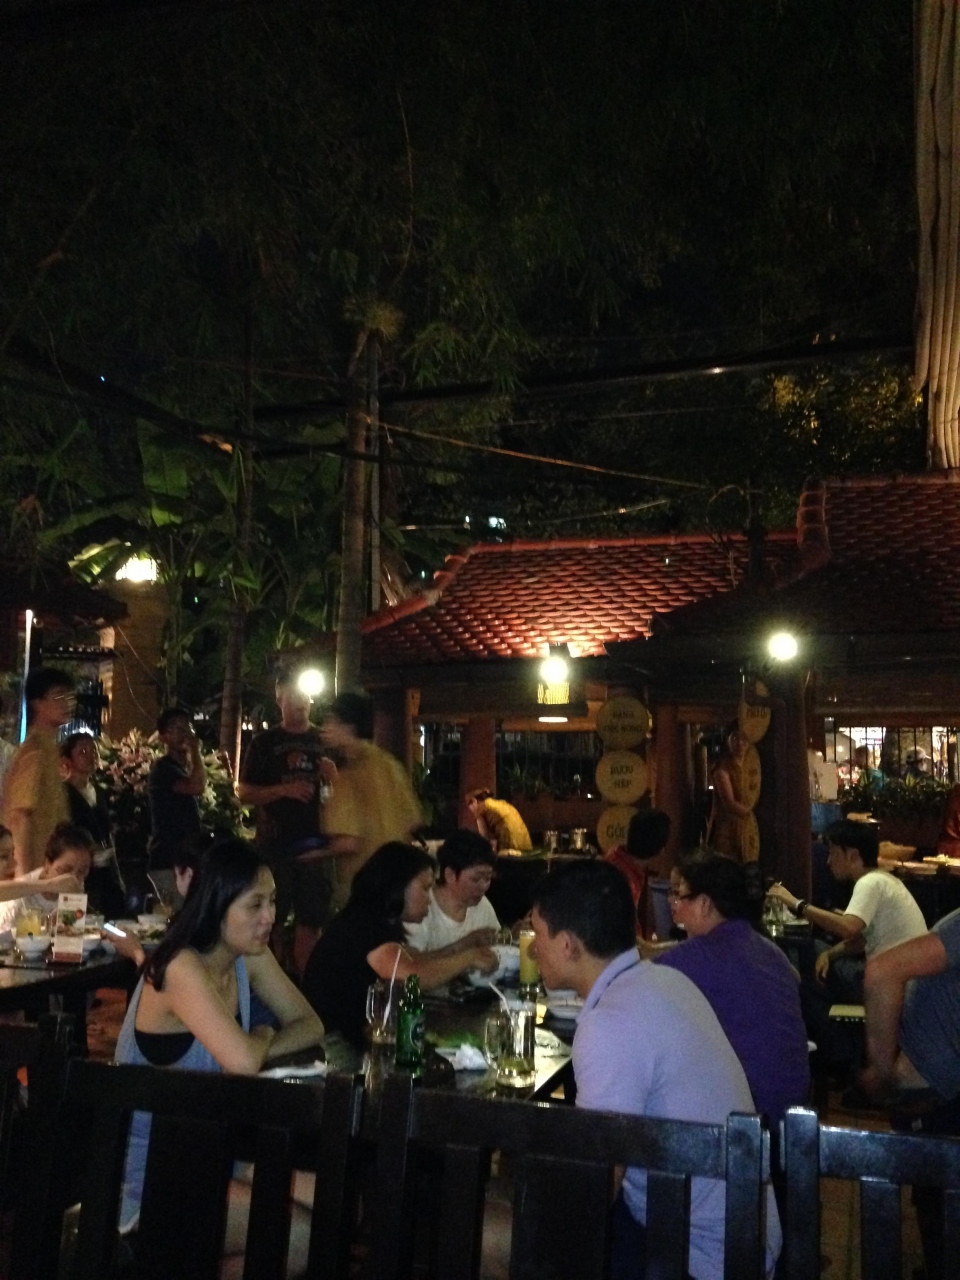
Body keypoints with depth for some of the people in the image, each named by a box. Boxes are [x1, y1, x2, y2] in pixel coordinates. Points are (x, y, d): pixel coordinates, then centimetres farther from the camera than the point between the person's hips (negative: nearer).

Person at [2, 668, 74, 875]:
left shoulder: (48, 749, 12)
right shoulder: (36, 751, -14)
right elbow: (20, 816, -19)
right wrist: (27, 874, -22)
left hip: (46, 867, 9)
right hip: (35, 869, -9)